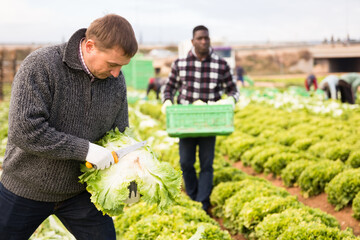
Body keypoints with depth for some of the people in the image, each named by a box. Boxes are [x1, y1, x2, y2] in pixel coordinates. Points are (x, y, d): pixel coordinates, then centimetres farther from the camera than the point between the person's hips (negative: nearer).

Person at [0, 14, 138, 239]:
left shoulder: (116, 81, -6)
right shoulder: (40, 66, -22)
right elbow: (23, 130, -29)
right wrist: (84, 150, -28)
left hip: (79, 192, 4)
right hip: (27, 188, -3)